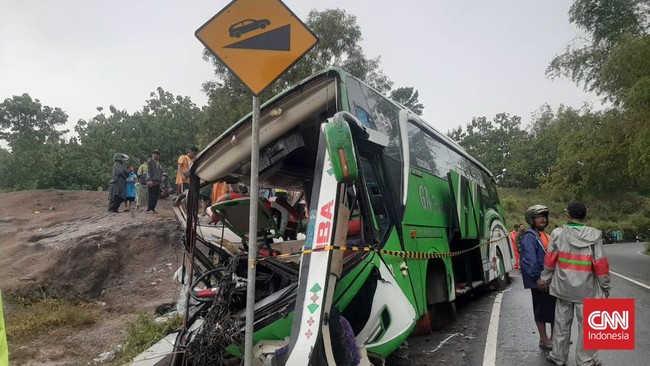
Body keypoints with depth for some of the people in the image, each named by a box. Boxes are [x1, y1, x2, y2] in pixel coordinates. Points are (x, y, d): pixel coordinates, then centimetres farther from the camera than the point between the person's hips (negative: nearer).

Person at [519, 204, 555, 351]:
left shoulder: (544, 235, 15)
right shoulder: (529, 236, -13)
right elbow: (530, 260, -21)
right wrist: (537, 278, -25)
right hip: (539, 280, -9)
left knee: (553, 306, 15)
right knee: (542, 308, 0)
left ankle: (554, 337, 27)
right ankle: (544, 340, 10)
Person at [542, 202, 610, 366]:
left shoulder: (558, 233, -6)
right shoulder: (594, 235, -9)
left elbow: (549, 260, -1)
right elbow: (601, 264, -7)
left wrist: (545, 280, 11)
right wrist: (605, 286, 6)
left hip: (564, 286, 2)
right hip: (586, 288, -2)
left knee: (562, 322, 13)